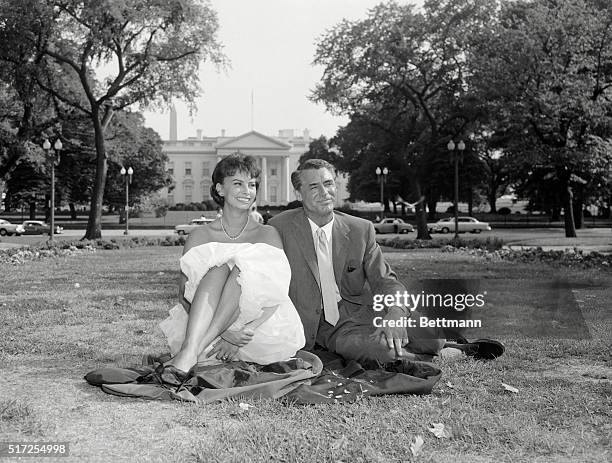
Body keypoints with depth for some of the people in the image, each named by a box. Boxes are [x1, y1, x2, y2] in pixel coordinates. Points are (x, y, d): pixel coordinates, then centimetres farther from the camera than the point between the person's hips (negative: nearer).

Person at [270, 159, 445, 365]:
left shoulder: (361, 230, 4)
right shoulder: (280, 228, -3)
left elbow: (386, 282, 2)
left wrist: (394, 317, -21)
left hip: (359, 313, 3)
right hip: (320, 326, -3)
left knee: (432, 334, -19)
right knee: (379, 349, -32)